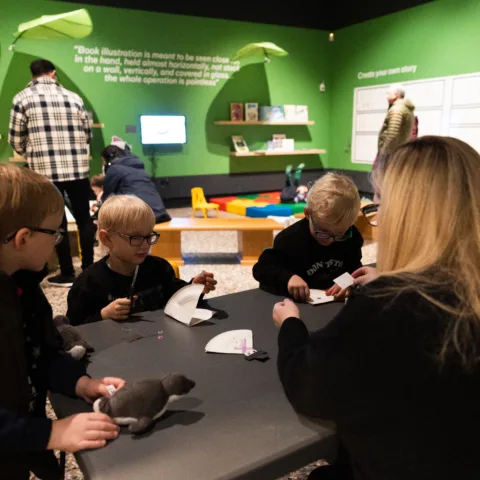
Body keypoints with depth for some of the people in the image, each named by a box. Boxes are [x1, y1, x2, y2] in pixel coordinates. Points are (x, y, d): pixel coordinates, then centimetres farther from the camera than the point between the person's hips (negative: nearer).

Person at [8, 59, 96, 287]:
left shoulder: (22, 99, 2)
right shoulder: (73, 97, 7)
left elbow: (16, 141, 3)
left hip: (45, 170, -2)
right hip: (78, 168, 2)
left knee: (57, 222, 8)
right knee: (84, 219, 12)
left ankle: (67, 274, 13)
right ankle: (88, 269, 19)